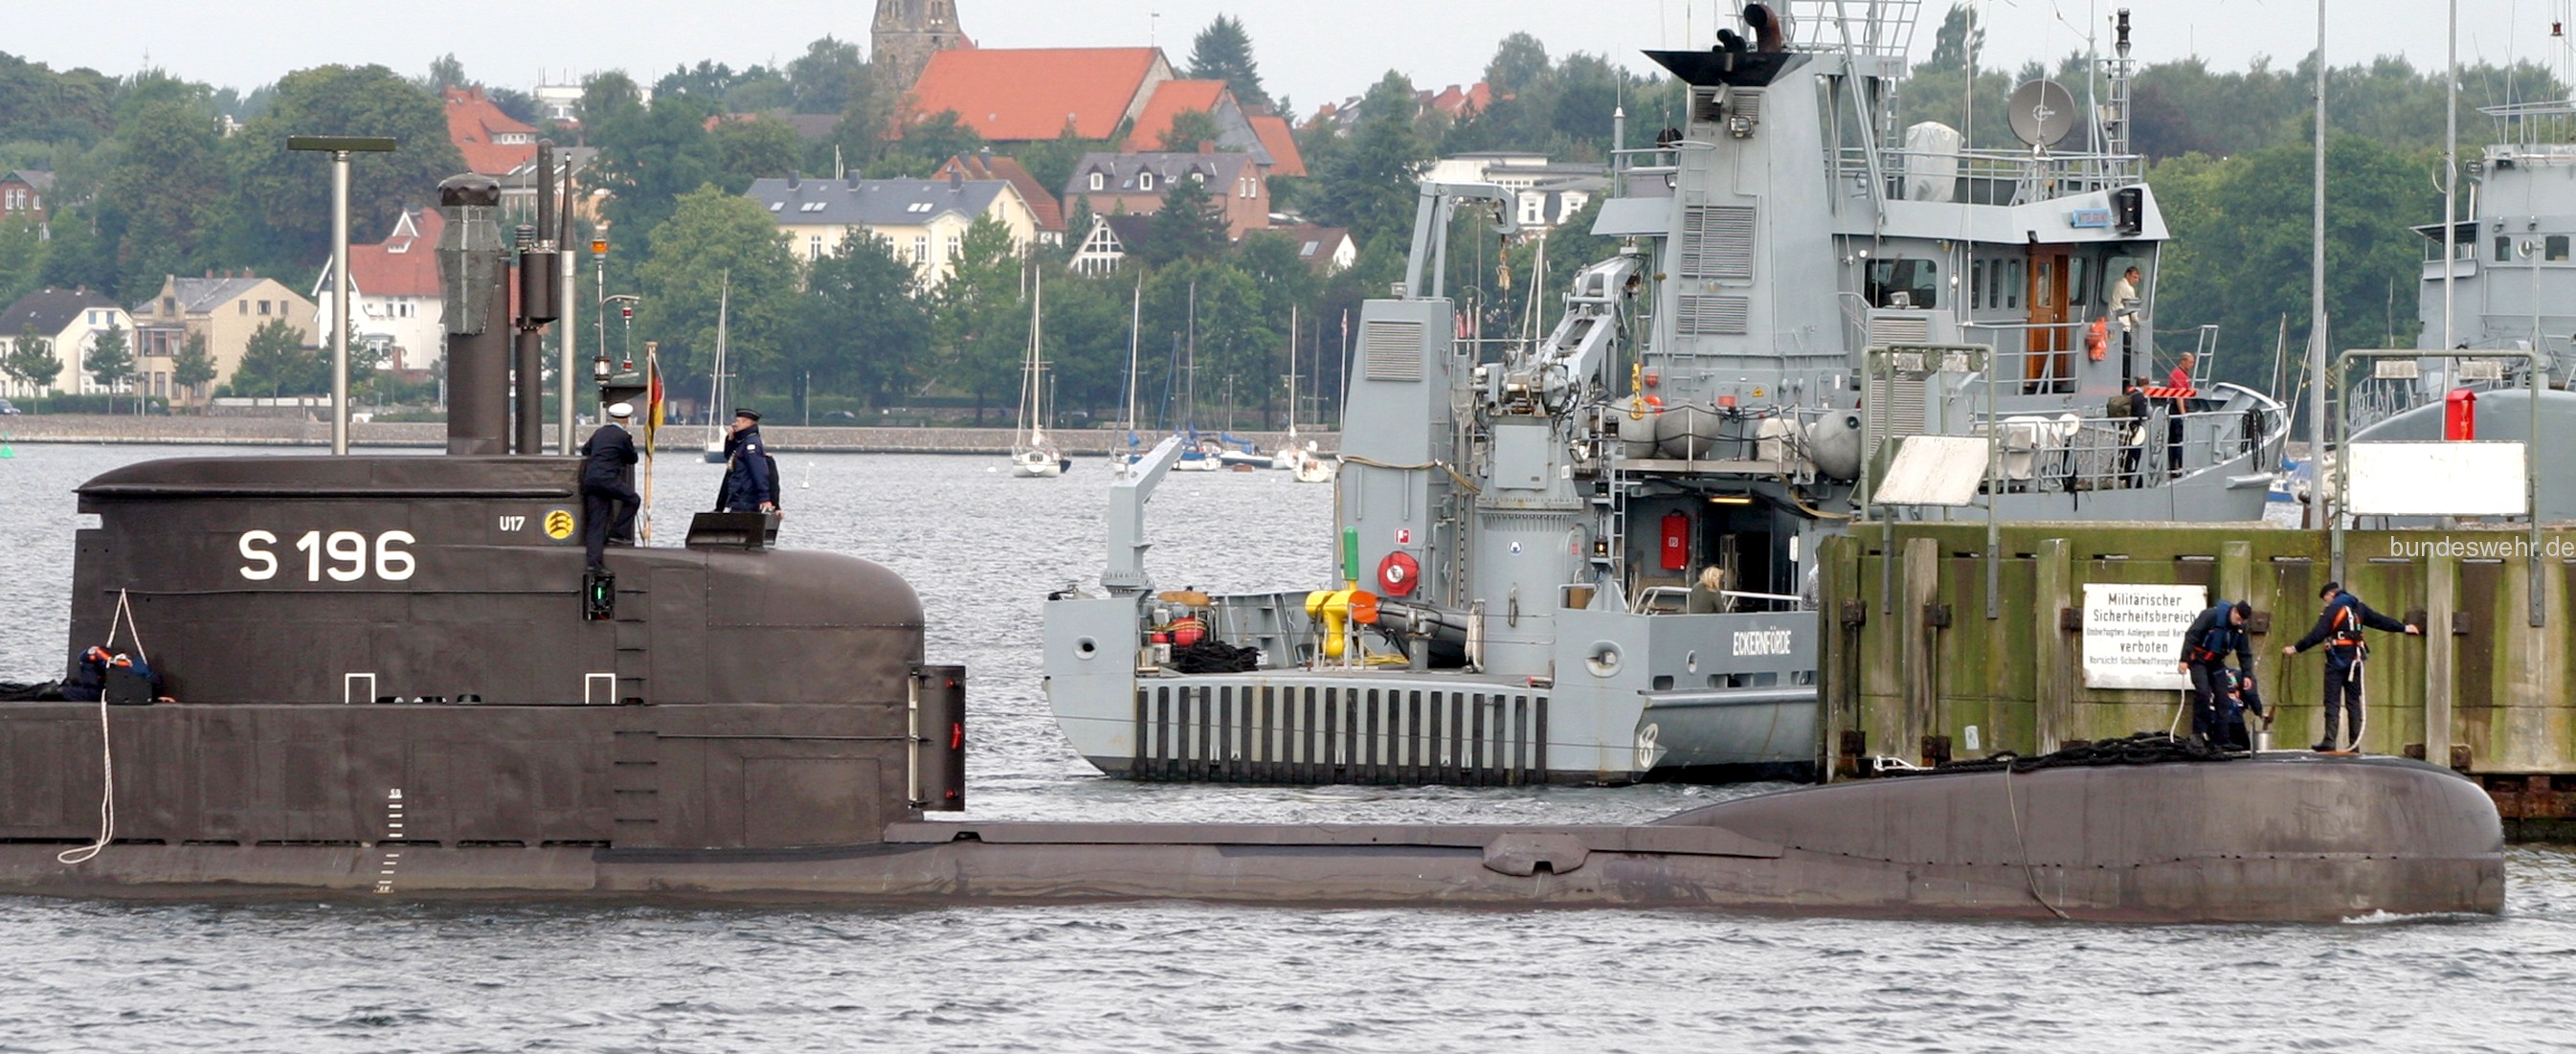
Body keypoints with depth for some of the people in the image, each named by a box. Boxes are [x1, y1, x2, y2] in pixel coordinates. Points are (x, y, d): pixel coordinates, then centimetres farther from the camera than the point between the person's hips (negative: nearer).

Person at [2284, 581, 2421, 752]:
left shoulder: (2333, 610, -8)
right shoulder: (2358, 608, 11)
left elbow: (2317, 635, -16)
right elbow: (2381, 621, 19)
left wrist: (2296, 648, -13)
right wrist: (2404, 628, 32)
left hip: (2337, 660, -6)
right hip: (2354, 660, 6)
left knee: (2332, 701, -6)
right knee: (2353, 702, 9)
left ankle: (2329, 741, -15)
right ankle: (2355, 743, 6)